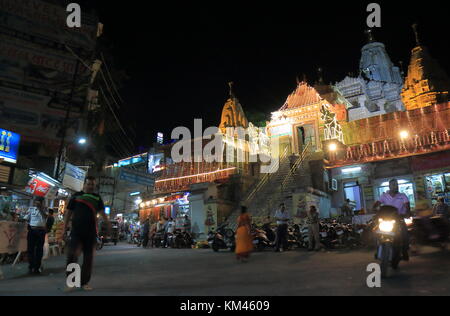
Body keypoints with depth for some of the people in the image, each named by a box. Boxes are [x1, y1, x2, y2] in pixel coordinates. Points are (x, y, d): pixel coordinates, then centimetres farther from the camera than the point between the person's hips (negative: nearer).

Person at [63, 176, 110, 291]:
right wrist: (65, 227, 2)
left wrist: (108, 224, -8)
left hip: (91, 231, 2)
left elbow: (102, 212, 4)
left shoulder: (97, 198, 10)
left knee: (88, 257, 6)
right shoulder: (76, 196, 5)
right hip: (76, 230, -2)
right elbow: (68, 212, 7)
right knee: (72, 254, -15)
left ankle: (84, 282, 17)